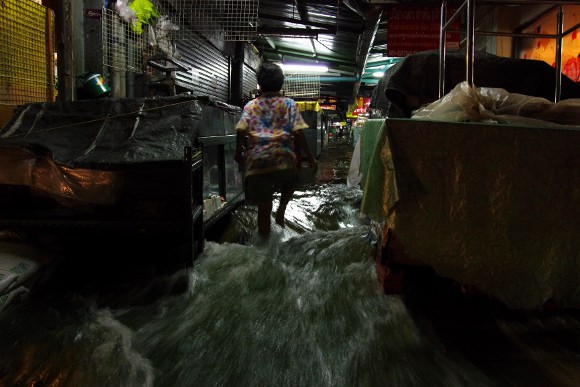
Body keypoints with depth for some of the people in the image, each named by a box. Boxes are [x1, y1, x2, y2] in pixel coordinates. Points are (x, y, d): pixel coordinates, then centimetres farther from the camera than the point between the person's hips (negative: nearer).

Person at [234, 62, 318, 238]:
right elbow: (298, 133, -2)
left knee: (264, 207, 10)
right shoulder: (289, 104, 6)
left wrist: (239, 153, 17)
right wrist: (310, 158, 4)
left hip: (257, 160, 1)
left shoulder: (250, 105, 10)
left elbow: (241, 131, 0)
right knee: (290, 184, 31)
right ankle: (281, 210, 7)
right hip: (283, 158, -1)